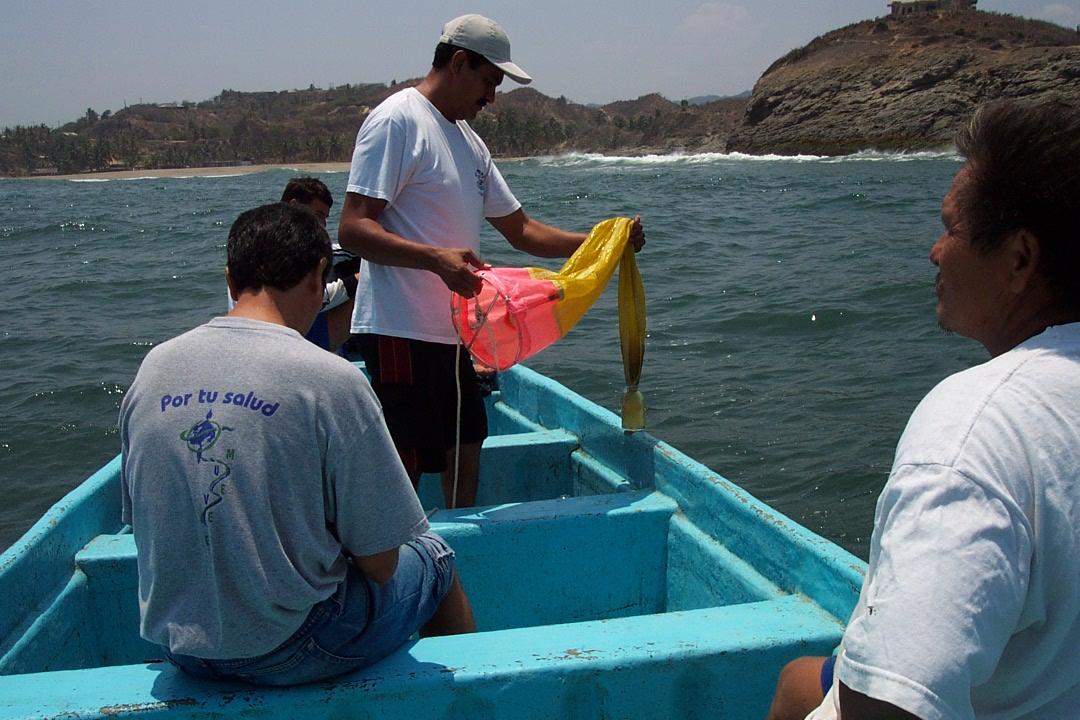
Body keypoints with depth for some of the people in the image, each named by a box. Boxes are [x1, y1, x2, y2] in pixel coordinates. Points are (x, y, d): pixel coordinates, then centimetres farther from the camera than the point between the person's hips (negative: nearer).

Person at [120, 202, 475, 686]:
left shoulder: (152, 367, -3)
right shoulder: (330, 379, -20)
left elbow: (140, 518, 9)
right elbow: (379, 563, -16)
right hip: (287, 652, -6)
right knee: (435, 561, 20)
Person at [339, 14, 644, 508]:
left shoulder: (467, 139, 18)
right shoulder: (397, 121, -10)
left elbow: (520, 229, 20)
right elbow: (352, 229, -19)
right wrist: (436, 258, -32)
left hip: (449, 331, 10)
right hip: (401, 332, -10)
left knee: (466, 443, 18)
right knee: (404, 470, -6)